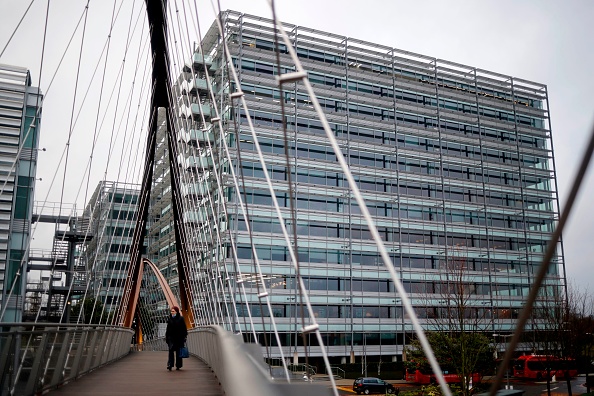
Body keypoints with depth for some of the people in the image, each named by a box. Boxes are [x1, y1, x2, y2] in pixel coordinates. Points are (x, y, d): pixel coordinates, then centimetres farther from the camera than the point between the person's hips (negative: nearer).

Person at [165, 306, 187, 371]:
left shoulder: (181, 318, -2)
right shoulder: (170, 319, 7)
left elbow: (184, 329, -3)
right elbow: (168, 329, 10)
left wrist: (184, 337, -8)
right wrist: (166, 337, 6)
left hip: (179, 338, -2)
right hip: (171, 337, 2)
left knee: (178, 352, 4)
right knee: (171, 350, -10)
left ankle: (178, 365, 13)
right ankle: (170, 365, -15)